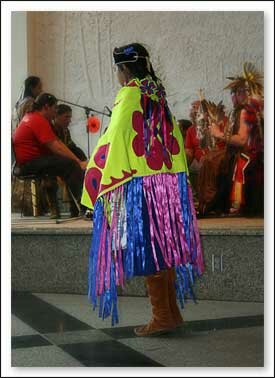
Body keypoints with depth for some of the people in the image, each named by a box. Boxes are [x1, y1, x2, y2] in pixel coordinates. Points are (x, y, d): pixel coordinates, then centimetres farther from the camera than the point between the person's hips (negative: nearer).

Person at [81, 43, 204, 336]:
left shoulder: (129, 97, -8)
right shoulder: (157, 97, 13)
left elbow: (115, 141, -13)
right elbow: (175, 140, 15)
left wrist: (99, 183, -7)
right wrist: (176, 183, 20)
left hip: (139, 186, -8)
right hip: (169, 183, 8)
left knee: (145, 250, -3)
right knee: (163, 247, 12)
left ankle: (162, 317, 0)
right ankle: (172, 312, 16)